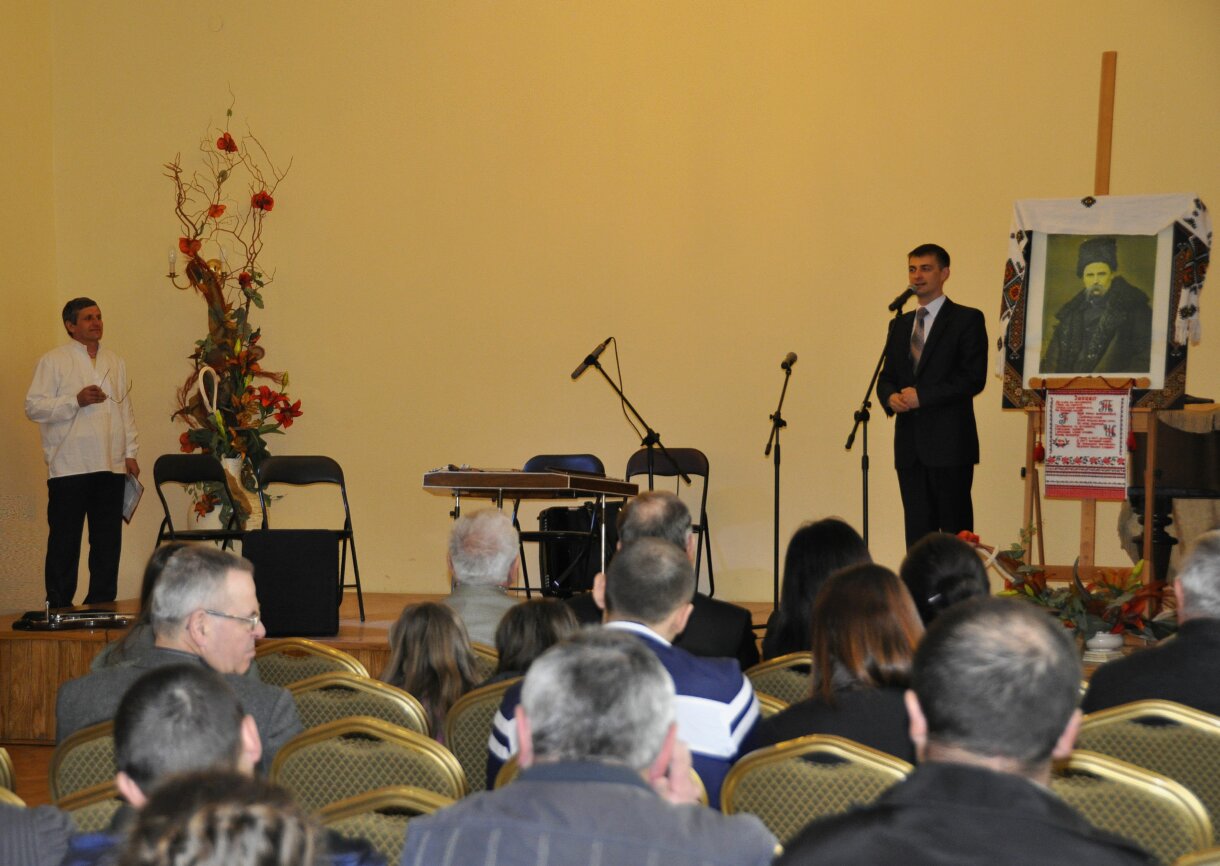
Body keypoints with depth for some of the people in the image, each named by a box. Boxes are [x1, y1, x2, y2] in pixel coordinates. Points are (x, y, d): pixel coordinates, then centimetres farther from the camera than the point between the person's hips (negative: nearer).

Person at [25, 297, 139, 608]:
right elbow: (33, 407, -6)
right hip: (69, 466, -5)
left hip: (111, 466, 5)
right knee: (64, 541, -3)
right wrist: (76, 401, -15)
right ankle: (59, 607, 2)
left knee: (108, 541, 6)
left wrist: (130, 453, 10)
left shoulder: (116, 363, 17)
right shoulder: (53, 361, 1)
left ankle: (102, 604, 13)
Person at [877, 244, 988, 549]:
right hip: (910, 444, 6)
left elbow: (973, 378, -10)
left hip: (949, 442, -6)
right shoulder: (900, 325, 18)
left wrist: (922, 396, -16)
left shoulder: (967, 320, -1)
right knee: (917, 528, 6)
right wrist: (891, 397, -7)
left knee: (955, 529, -4)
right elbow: (886, 377, 17)